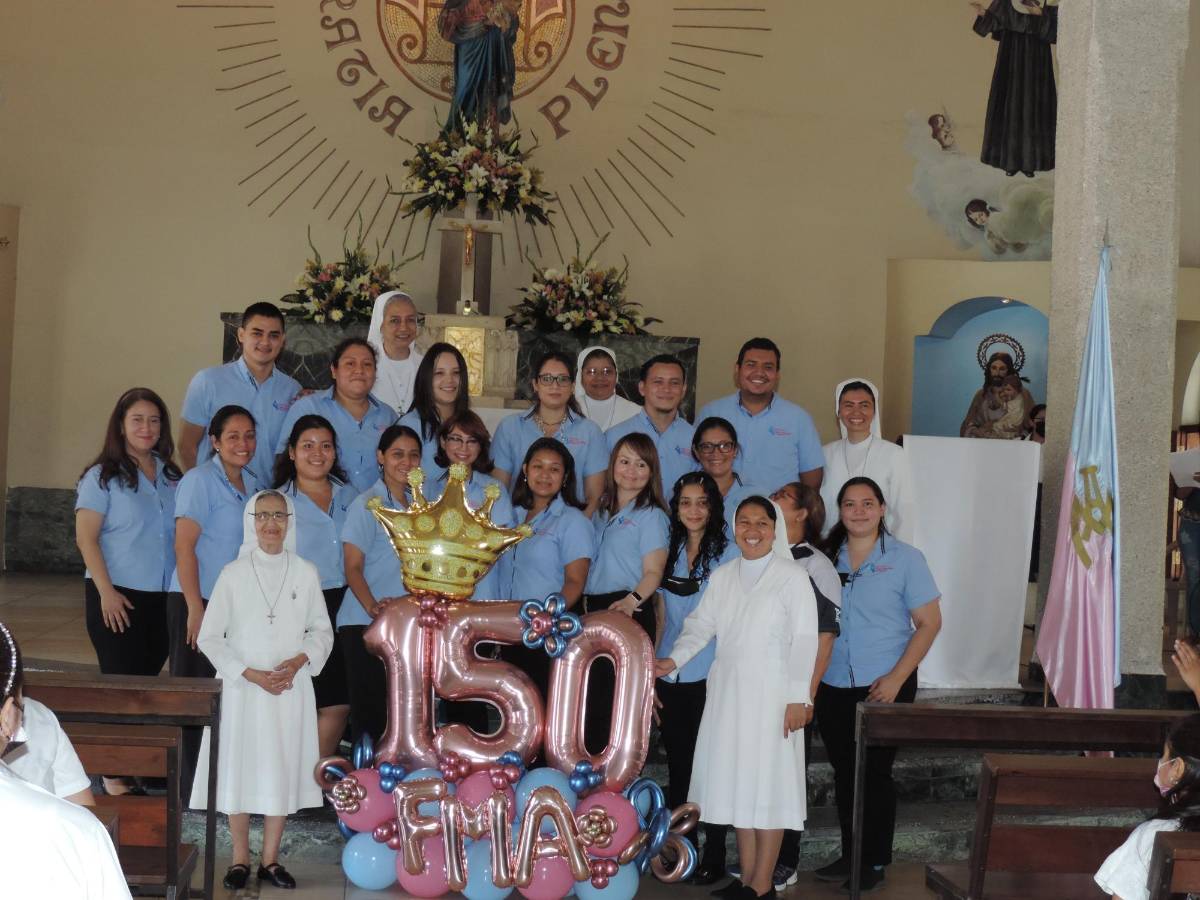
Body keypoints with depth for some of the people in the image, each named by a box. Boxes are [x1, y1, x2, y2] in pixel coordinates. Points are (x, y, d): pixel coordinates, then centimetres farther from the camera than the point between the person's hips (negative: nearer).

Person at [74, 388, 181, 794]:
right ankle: (114, 774, 7)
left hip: (162, 596, 5)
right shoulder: (103, 476, -3)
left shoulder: (171, 478, 11)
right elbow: (86, 537, -8)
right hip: (117, 596, -4)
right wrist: (106, 591, -15)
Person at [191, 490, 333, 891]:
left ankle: (270, 859, 18)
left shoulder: (305, 573, 2)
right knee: (239, 769, 2)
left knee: (283, 769, 5)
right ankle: (240, 859, 16)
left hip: (291, 689, 1)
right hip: (241, 688, -1)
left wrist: (300, 661, -10)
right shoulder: (234, 574, -2)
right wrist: (251, 674, -11)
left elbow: (322, 631, 9)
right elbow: (209, 637, -2)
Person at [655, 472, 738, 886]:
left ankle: (714, 858, 8)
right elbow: (663, 618, 14)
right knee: (678, 766, 9)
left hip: (710, 679, -4)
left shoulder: (729, 553, -3)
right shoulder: (669, 554, 11)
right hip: (670, 679, 4)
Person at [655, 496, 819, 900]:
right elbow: (701, 624, 8)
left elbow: (804, 640, -8)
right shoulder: (722, 576, 13)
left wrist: (798, 698, -14)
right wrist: (674, 659, -10)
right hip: (728, 692, 5)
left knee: (768, 783, -4)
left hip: (772, 694, -5)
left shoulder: (793, 576, -4)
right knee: (736, 782, 8)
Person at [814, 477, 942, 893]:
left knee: (875, 774, 2)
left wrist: (896, 678, -13)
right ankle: (849, 855, 23)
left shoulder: (904, 558, -4)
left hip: (884, 687, -4)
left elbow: (929, 623, -5)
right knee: (844, 774, 11)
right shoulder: (827, 558, 6)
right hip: (833, 687, 4)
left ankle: (875, 862, 14)